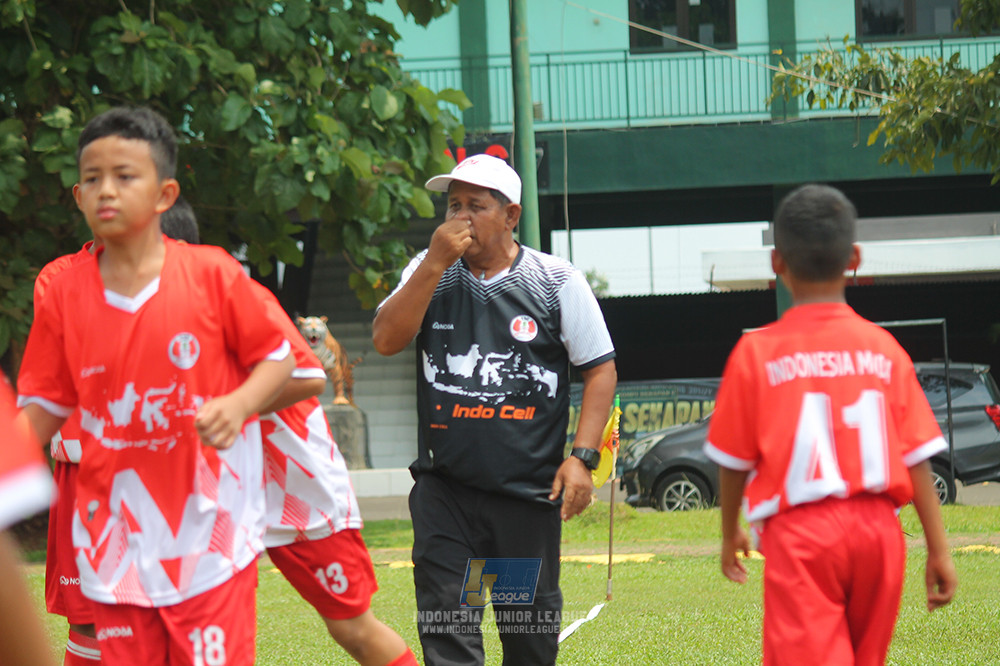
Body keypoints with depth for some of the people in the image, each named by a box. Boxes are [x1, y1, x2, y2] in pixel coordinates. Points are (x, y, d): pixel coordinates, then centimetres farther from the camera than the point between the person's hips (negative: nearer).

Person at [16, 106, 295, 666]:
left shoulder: (212, 274, -4)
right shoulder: (65, 295, 3)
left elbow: (277, 358, 4)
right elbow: (42, 410, 10)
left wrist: (239, 404, -15)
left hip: (209, 530, -3)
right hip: (117, 541, 3)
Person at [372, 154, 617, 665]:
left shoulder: (558, 282, 0)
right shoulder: (430, 273, 8)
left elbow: (601, 368, 2)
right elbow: (386, 340, -5)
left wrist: (582, 457, -9)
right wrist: (436, 264, -12)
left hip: (528, 489, -1)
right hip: (444, 487, 1)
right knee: (444, 625, -9)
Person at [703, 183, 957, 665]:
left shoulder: (757, 353, -3)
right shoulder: (883, 349, 3)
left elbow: (733, 460, 4)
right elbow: (917, 457, 2)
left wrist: (731, 532, 20)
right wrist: (938, 549, 7)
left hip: (800, 534, -3)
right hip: (878, 527, 4)